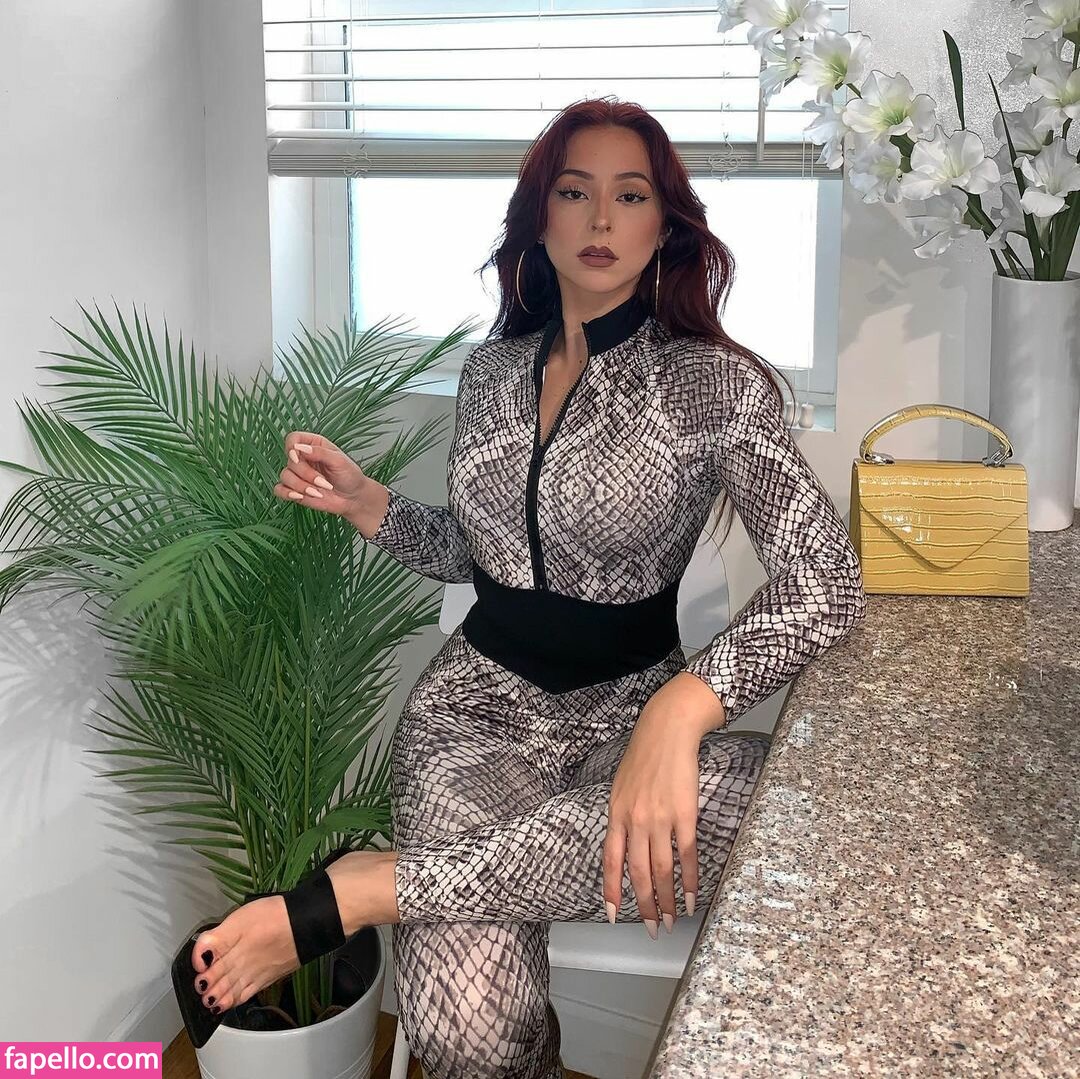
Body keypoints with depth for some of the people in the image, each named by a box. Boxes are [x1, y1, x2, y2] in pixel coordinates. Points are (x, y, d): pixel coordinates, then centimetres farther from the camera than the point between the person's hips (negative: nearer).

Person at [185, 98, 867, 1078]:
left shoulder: (713, 382, -8)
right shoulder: (491, 371, 7)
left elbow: (825, 584, -19)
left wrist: (676, 712, -34)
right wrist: (368, 506, 0)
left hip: (628, 708, 0)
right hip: (478, 703, 1)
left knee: (744, 798, -41)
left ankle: (356, 892, -28)